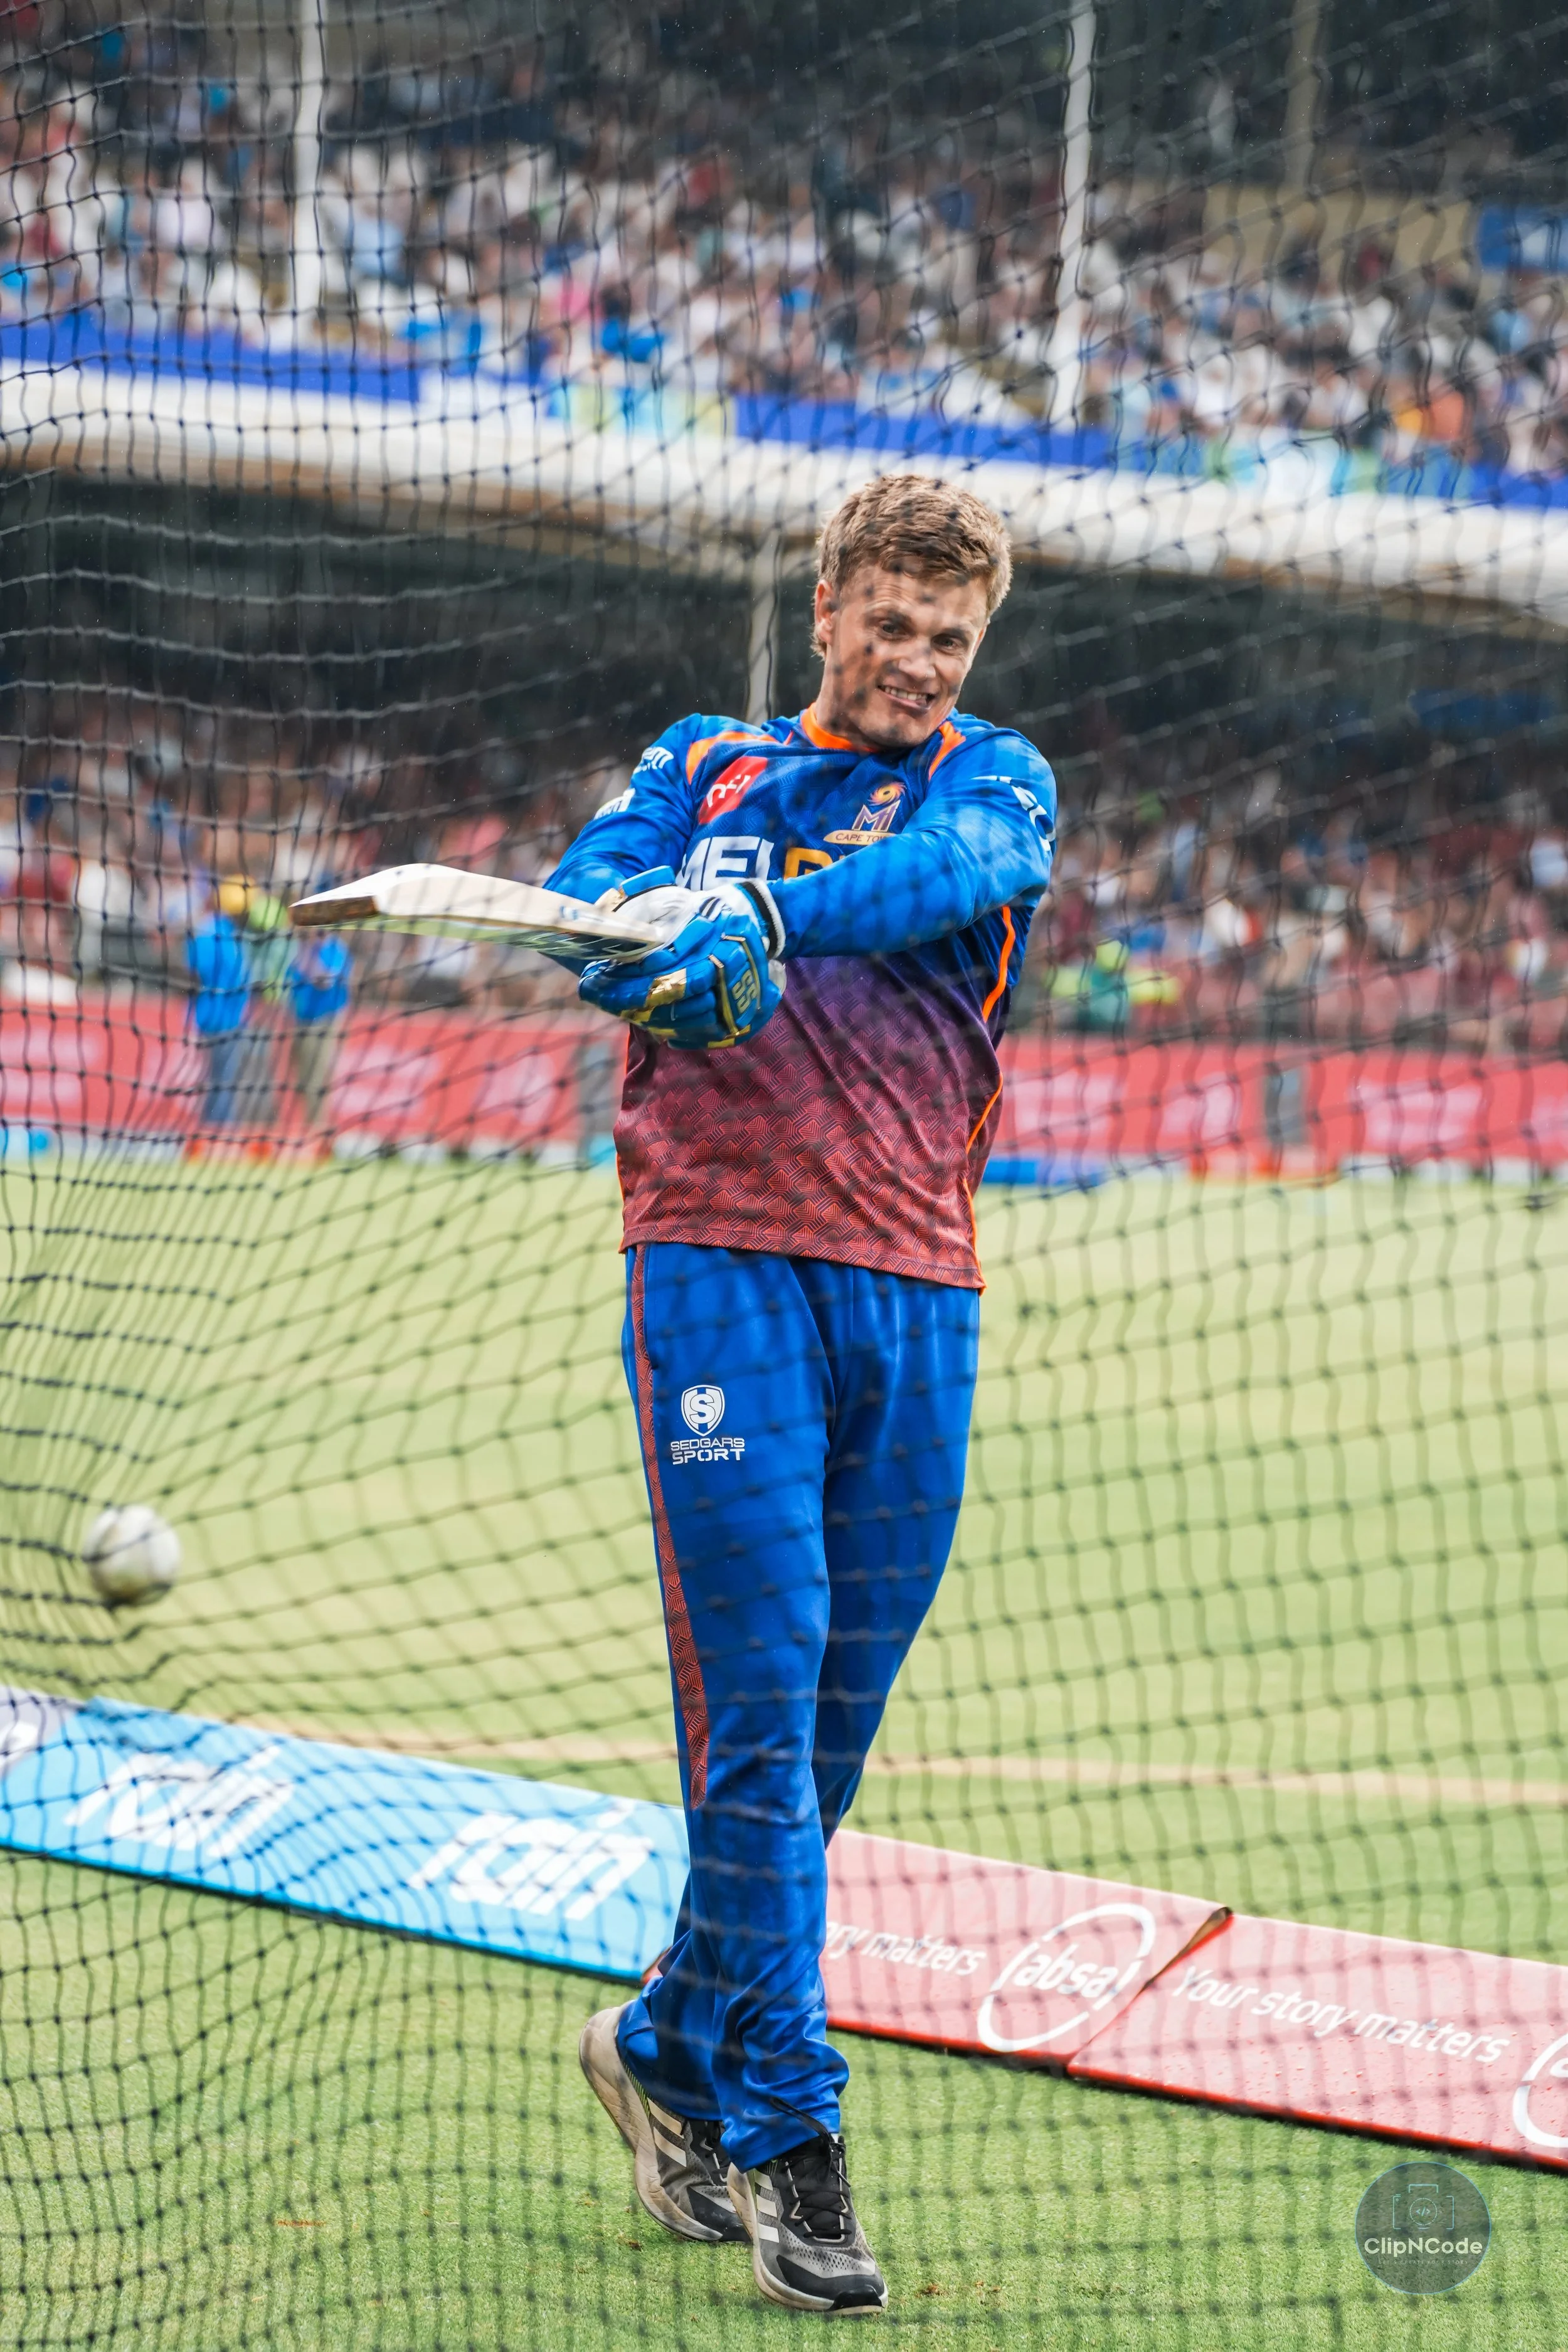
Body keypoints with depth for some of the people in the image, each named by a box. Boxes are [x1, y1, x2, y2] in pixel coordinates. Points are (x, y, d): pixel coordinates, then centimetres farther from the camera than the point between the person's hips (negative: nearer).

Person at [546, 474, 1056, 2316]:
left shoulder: (995, 778, 14)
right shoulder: (704, 768, 16)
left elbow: (957, 868, -10)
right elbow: (584, 909, -1)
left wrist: (765, 911, -29)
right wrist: (667, 941, -26)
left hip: (916, 1299, 2)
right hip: (723, 1270, -2)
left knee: (829, 1728, 7)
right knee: (758, 1699, -11)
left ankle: (671, 2046, 26)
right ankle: (788, 2134, -9)